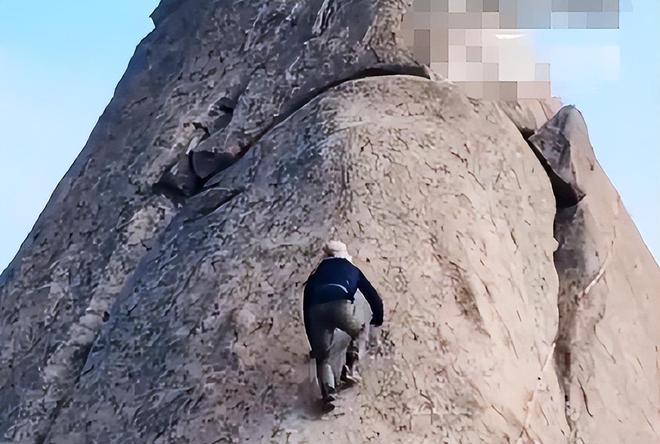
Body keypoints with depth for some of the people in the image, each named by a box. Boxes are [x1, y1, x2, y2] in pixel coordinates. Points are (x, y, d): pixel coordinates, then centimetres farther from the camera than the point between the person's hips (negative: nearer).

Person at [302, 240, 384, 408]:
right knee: (359, 331, 29)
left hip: (317, 310, 2)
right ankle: (350, 368, 9)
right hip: (340, 305, -1)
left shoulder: (315, 275, 36)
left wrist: (314, 345, 42)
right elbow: (374, 297, 31)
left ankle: (328, 392, -11)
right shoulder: (352, 269, 32)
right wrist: (378, 318, 52)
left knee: (322, 357, 14)